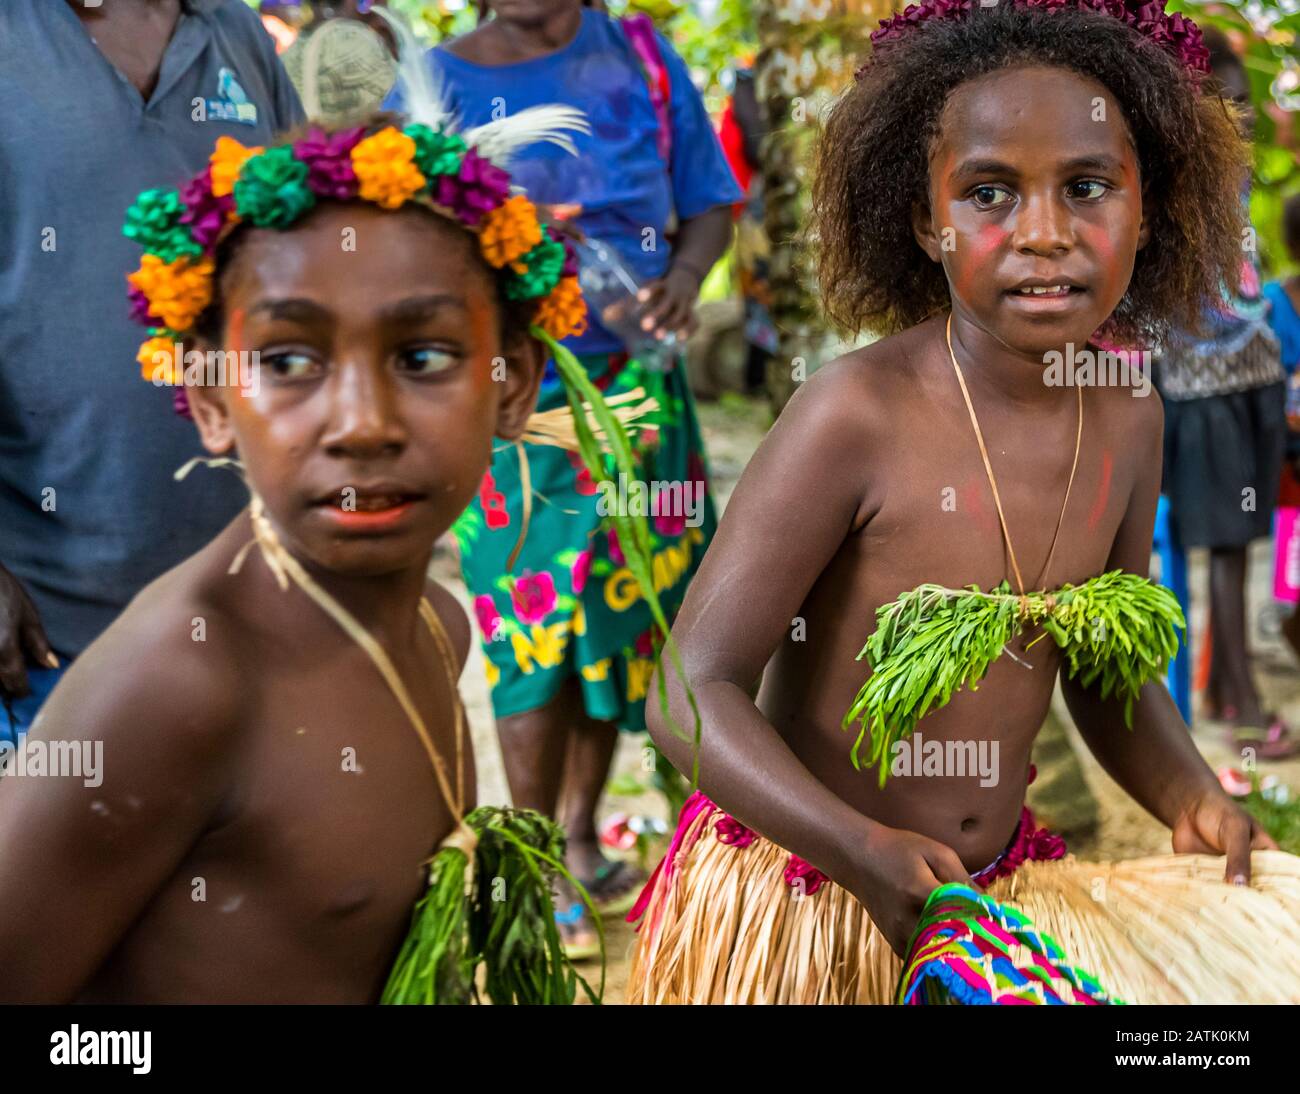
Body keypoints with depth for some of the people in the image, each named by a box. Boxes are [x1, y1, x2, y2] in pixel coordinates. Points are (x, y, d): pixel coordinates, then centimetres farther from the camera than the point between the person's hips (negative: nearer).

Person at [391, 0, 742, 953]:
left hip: (635, 384, 3)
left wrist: (683, 278, -13)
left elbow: (709, 204, 7)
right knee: (533, 623, -3)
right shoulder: (438, 85, -2)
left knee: (618, 608, 9)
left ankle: (581, 836, 26)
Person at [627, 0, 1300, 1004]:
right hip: (795, 896, -5)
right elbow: (696, 693, -20)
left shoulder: (1127, 418, -4)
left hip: (1000, 885, 6)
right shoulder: (862, 412, -22)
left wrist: (1193, 800, -7)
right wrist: (862, 851, -31)